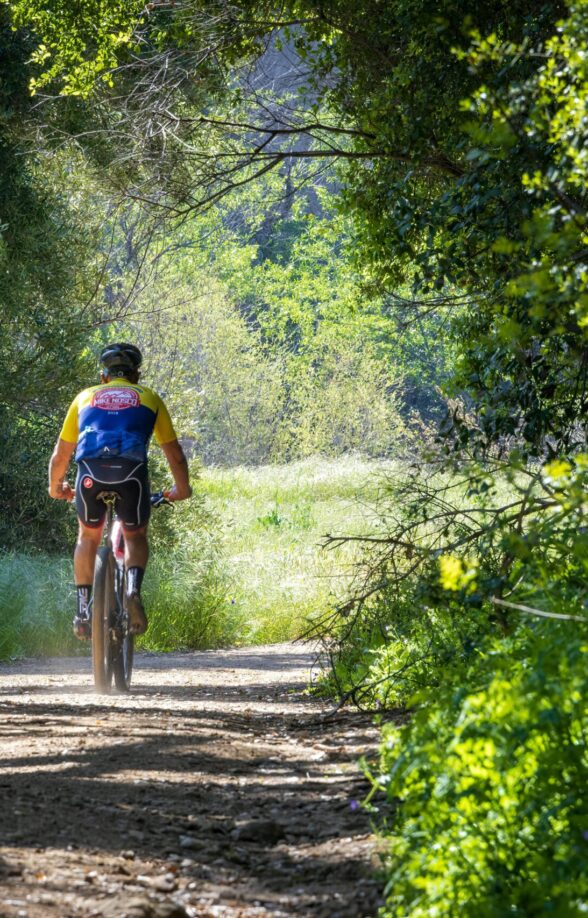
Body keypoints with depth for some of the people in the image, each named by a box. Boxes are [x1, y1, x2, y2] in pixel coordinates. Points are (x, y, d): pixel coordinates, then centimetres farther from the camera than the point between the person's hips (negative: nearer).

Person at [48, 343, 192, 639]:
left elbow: (60, 455, 29)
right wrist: (182, 489, 44)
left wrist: (56, 487, 46)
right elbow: (175, 454, 28)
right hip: (131, 470, -1)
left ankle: (83, 610, 16)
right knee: (136, 536, 22)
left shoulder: (85, 397, 28)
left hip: (91, 470, 1)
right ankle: (133, 589, -6)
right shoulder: (149, 398, 26)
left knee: (88, 537, 25)